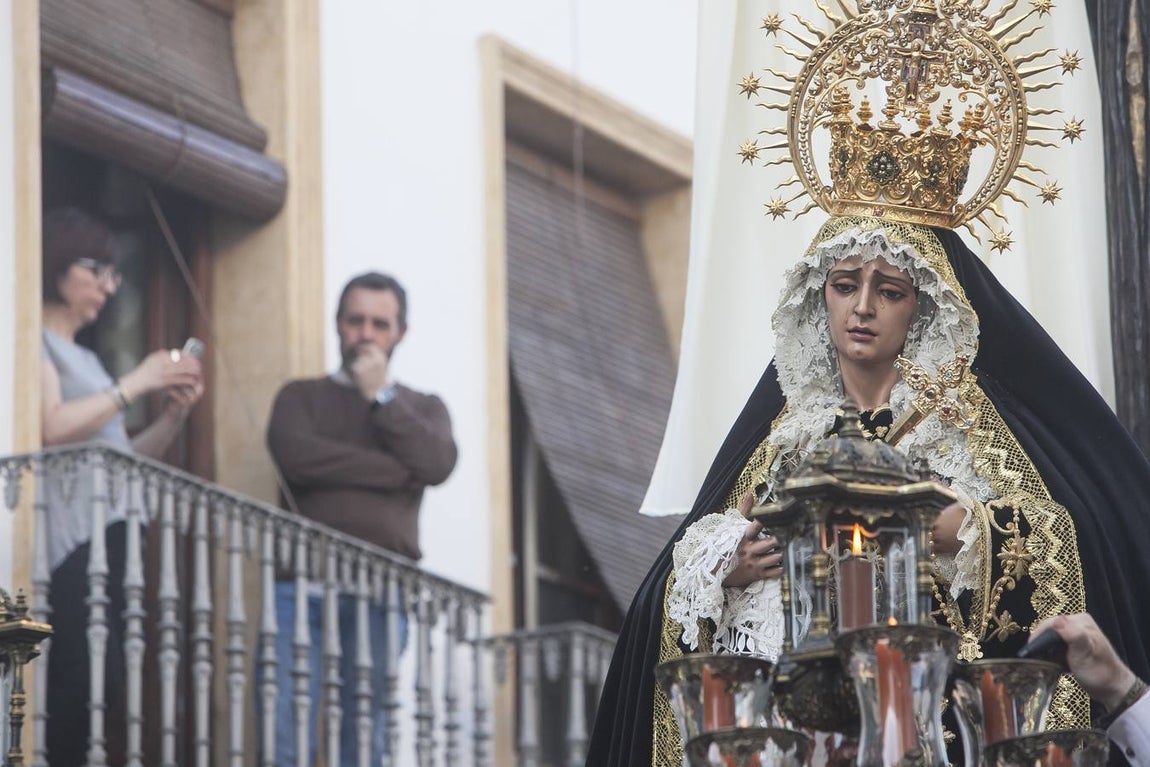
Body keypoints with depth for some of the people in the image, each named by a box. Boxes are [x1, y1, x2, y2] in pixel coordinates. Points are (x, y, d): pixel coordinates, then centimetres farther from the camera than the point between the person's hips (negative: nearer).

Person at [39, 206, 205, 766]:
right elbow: (52, 427, -13)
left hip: (112, 542, 9)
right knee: (82, 688, -20)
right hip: (72, 543, -9)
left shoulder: (83, 358, 27)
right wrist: (137, 383, -5)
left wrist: (174, 416, 11)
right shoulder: (36, 341, 2)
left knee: (102, 694, -2)